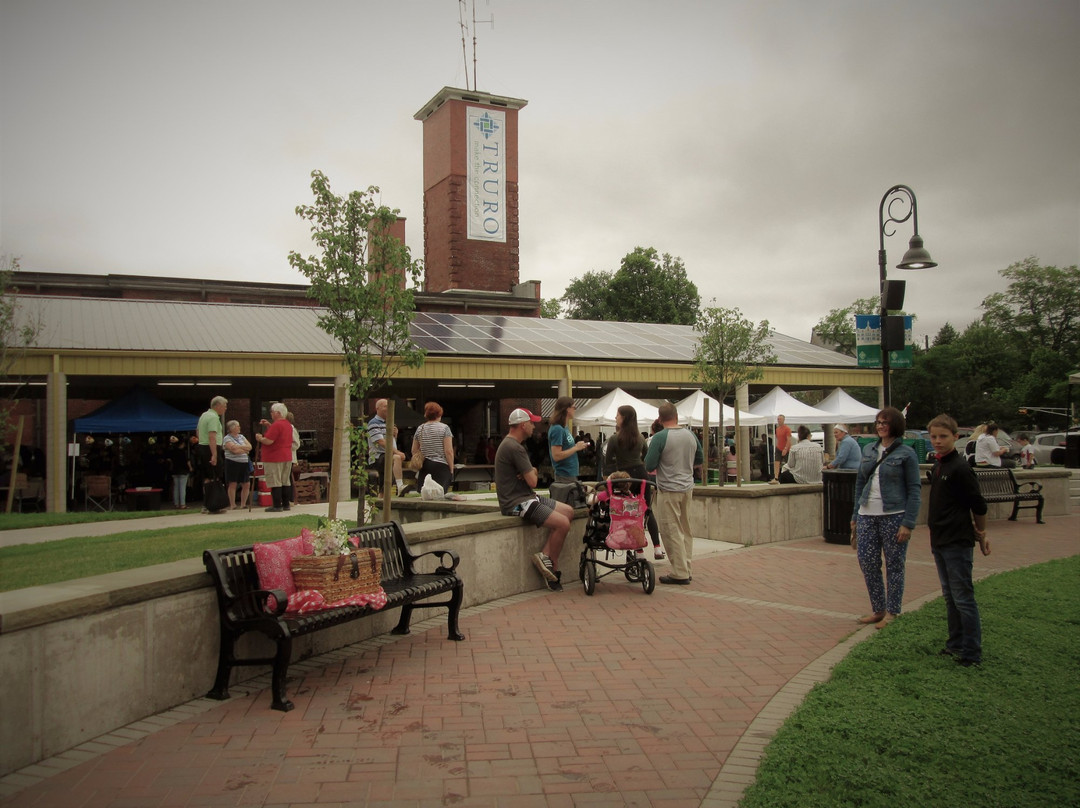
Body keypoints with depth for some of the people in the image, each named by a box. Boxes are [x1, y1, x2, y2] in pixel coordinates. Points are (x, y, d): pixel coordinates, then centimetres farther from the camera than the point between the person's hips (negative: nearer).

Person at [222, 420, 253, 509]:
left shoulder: (241, 437, 16)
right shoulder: (227, 438, -5)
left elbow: (249, 447, 7)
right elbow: (234, 450, -18)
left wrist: (239, 447, -9)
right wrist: (245, 449, -5)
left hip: (244, 463, 6)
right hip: (233, 463, -6)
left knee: (247, 484, 4)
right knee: (232, 484, -2)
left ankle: (243, 504, 14)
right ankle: (232, 505, 4)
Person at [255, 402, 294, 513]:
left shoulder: (276, 425, -17)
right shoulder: (288, 424, 13)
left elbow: (268, 441, -22)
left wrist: (259, 438, -3)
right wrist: (268, 425, 17)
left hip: (274, 459, -9)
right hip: (287, 457, 9)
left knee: (275, 483, -4)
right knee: (285, 482, 13)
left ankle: (277, 505, -3)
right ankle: (286, 504, 15)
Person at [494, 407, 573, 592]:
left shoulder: (513, 444, 16)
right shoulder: (514, 448, -18)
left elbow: (532, 472, 17)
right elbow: (533, 481, -19)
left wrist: (530, 472, -8)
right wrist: (532, 475, 5)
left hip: (527, 497, 11)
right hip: (517, 503, -11)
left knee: (568, 511, 5)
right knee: (563, 523, -20)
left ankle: (545, 554, 0)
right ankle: (553, 566, -1)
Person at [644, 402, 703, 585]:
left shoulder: (659, 438, -15)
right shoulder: (691, 435, 3)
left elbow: (649, 466, -14)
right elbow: (700, 460, 16)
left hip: (668, 490, -6)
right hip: (688, 488, 6)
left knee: (673, 532, 0)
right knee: (686, 531, 14)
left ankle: (680, 573, 3)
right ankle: (687, 570, 20)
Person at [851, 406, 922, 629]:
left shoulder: (906, 454, -4)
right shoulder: (868, 450, 11)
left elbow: (914, 490, -6)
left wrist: (908, 523, -13)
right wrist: (855, 516, 13)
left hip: (894, 516, -5)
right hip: (867, 516, 5)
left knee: (894, 565, 4)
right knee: (867, 563, 5)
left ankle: (892, 613, 16)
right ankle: (878, 610, 19)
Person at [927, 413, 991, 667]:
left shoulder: (960, 468, -16)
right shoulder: (938, 466, 11)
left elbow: (979, 506, -13)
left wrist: (980, 535, -1)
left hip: (958, 543, -9)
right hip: (940, 541, 9)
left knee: (963, 598, -4)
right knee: (949, 596, 16)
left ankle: (972, 653, 3)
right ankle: (955, 644, 27)